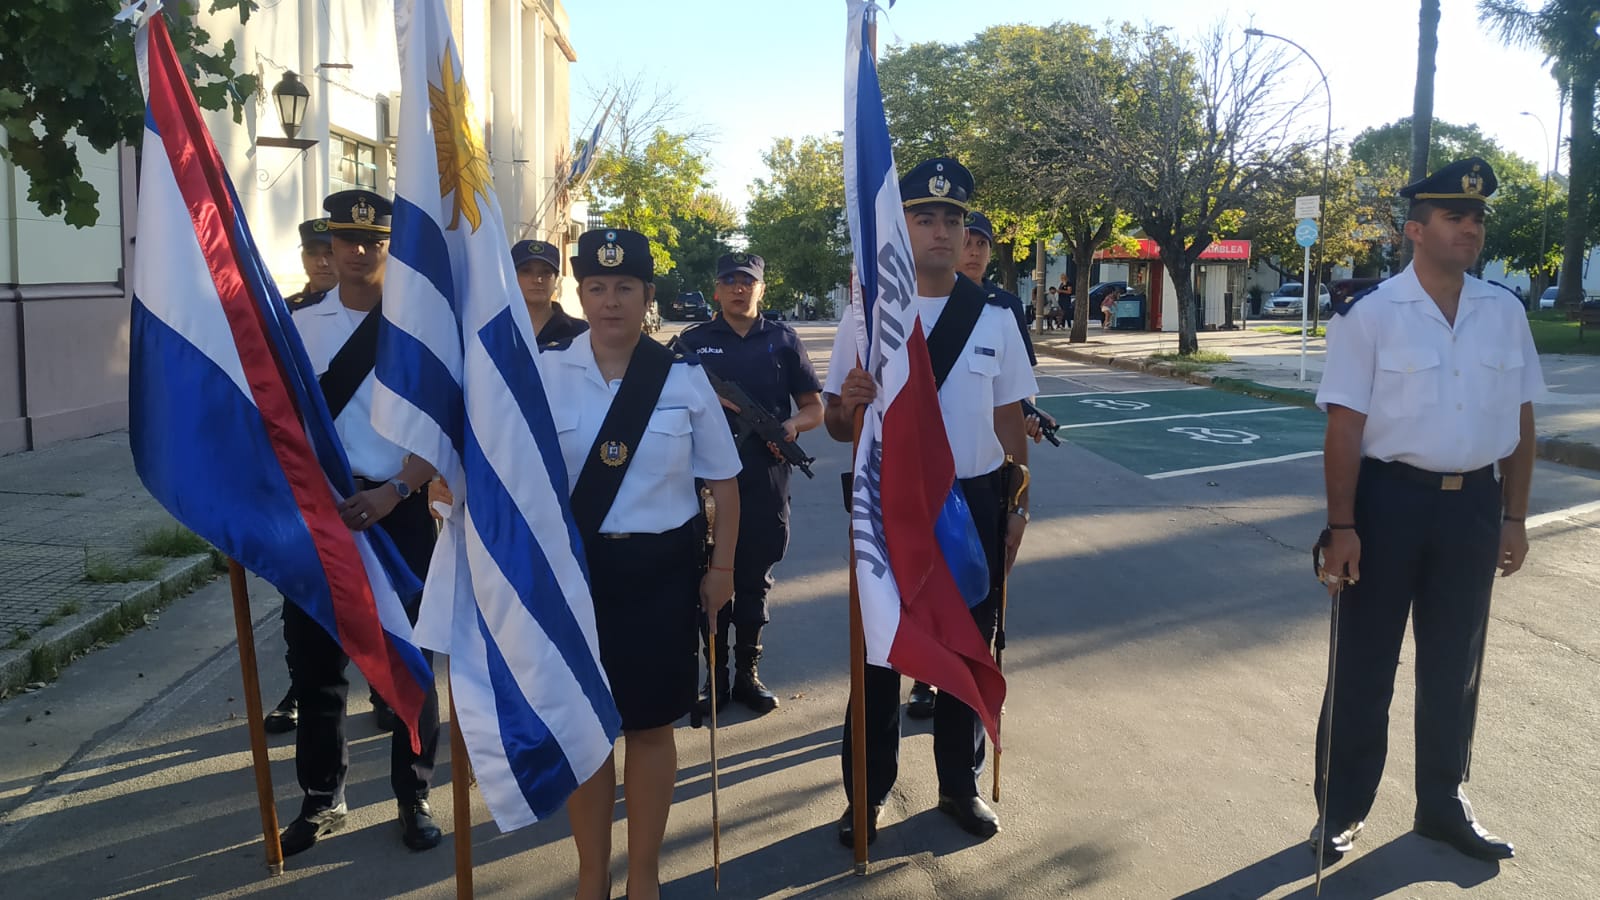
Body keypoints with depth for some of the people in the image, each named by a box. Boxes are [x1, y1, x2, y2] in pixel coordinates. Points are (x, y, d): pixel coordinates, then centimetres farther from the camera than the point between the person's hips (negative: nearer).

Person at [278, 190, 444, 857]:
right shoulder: (298, 327, 7)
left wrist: (394, 492, -17)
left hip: (398, 509, -3)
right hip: (316, 508, 3)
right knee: (314, 655, 10)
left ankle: (414, 798, 24)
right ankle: (322, 798, 28)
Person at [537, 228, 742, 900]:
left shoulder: (685, 378, -2)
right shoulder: (543, 372, -4)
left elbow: (722, 479, 5)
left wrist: (721, 568, 2)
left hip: (662, 570, 0)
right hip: (575, 567, 0)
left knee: (650, 724, 10)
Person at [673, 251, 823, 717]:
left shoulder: (782, 339, 9)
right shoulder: (693, 341, 7)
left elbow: (814, 407, 11)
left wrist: (793, 425, -11)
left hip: (765, 481, 1)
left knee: (755, 582, 9)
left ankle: (748, 674, 21)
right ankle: (715, 677, 15)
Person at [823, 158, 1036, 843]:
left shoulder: (995, 318, 2)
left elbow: (1010, 420, 8)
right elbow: (837, 425, -3)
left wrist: (1016, 507, 5)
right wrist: (848, 403, -25)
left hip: (974, 503, 2)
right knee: (879, 651, 5)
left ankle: (960, 785, 30)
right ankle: (868, 794, 20)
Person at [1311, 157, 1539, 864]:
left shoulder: (1505, 313, 3)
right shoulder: (1369, 315, -11)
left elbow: (1520, 421, 9)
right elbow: (1344, 427, -12)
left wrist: (1513, 517, 7)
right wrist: (1342, 528, -14)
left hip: (1474, 503, 4)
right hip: (1389, 498, -4)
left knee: (1454, 667, 17)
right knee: (1364, 665, 8)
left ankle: (1442, 804, 35)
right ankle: (1342, 810, 24)